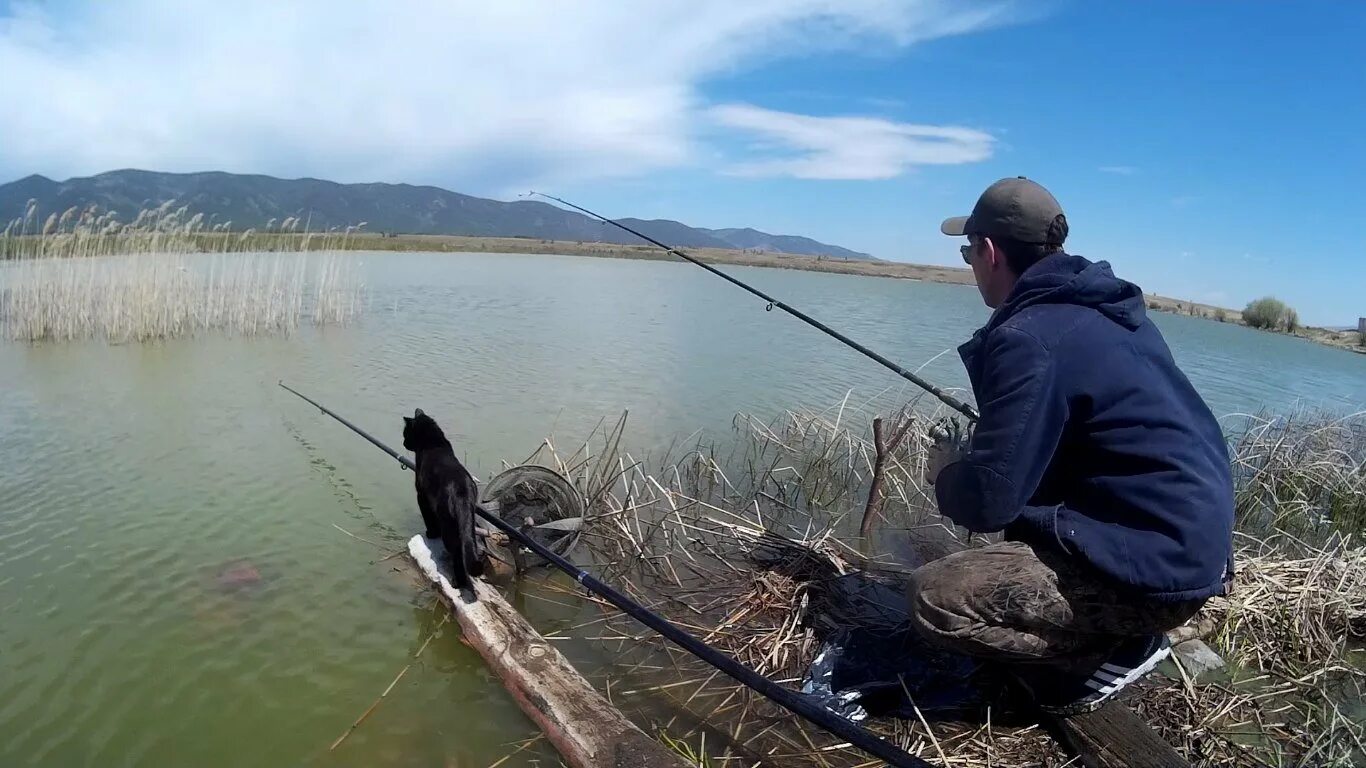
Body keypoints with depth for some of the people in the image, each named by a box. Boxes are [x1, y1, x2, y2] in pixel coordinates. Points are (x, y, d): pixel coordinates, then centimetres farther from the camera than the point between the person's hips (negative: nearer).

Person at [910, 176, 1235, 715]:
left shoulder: (1029, 336, -22)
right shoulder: (1105, 309, 7)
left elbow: (987, 502, -22)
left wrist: (945, 474, 0)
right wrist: (975, 454, 17)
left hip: (1155, 569, -10)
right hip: (1191, 540, 10)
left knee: (936, 599, -15)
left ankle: (1118, 652, 1)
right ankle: (1123, 635, 17)